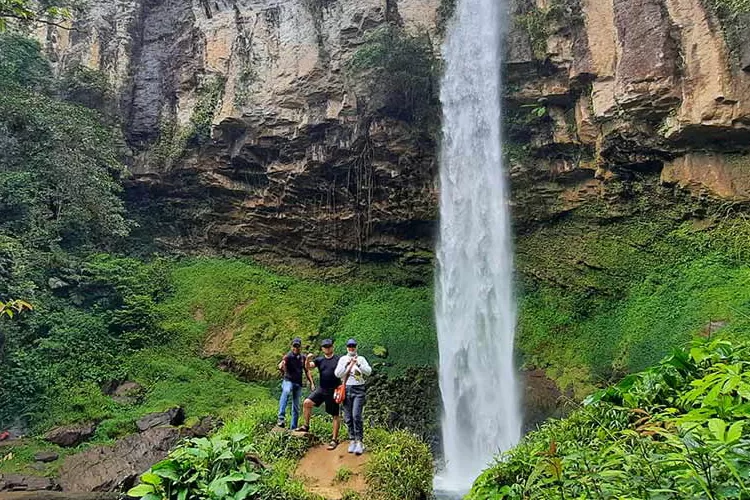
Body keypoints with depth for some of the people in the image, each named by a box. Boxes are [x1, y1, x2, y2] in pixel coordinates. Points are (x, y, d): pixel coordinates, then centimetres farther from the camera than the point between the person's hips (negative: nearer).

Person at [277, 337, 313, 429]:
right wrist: (281, 366, -52)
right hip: (288, 381, -5)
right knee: (286, 392, -38)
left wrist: (311, 382, 10)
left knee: (296, 407, 8)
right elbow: (281, 366, -27)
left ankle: (293, 428, 18)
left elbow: (306, 371, 18)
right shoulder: (288, 356, -8)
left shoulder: (303, 357, 8)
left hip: (298, 383, 6)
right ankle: (281, 418, -46)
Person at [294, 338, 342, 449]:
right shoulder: (320, 360, 5)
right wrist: (308, 360, -26)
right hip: (321, 389, 3)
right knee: (307, 403, -10)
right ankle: (306, 426, 8)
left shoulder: (338, 359, -3)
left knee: (336, 415, 2)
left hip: (333, 391, -3)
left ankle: (334, 439, 13)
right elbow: (308, 367, -6)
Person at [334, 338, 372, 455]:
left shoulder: (361, 359, 6)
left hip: (358, 390, -2)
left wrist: (358, 364, -18)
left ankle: (359, 442, -9)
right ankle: (352, 441, 15)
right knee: (348, 418, 4)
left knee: (356, 416, -14)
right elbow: (337, 374, -1)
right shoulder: (343, 359, 10)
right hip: (346, 389, 2)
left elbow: (369, 372, -6)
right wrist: (347, 365, -13)